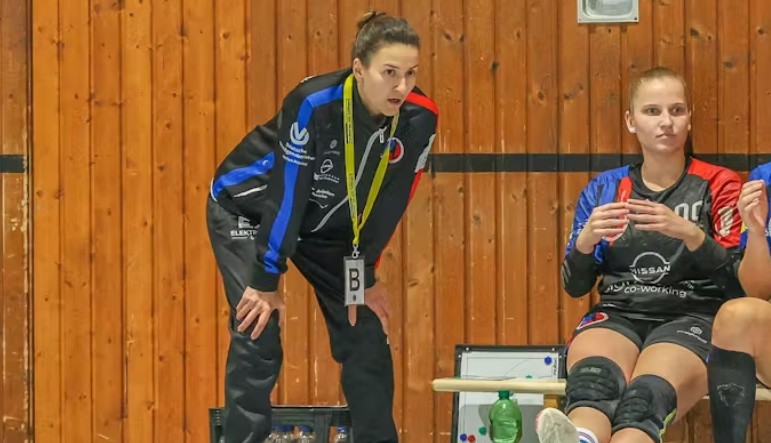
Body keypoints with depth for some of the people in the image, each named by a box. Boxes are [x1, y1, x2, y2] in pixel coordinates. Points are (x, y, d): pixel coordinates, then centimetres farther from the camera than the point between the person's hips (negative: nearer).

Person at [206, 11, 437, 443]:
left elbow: (389, 203, -9)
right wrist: (266, 281, -23)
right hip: (248, 208, -5)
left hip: (329, 222, 5)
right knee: (258, 335, -16)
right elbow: (286, 195, -29)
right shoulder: (314, 104, -35)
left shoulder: (419, 118, -21)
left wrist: (365, 273, -3)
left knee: (366, 334, 2)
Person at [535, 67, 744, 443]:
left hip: (691, 317, -2)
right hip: (617, 315, 2)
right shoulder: (604, 189, 17)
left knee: (644, 397, -38)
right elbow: (575, 286, 15)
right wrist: (585, 241, -8)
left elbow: (738, 283, 0)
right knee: (594, 379, -37)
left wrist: (690, 234, -17)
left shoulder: (719, 185, 10)